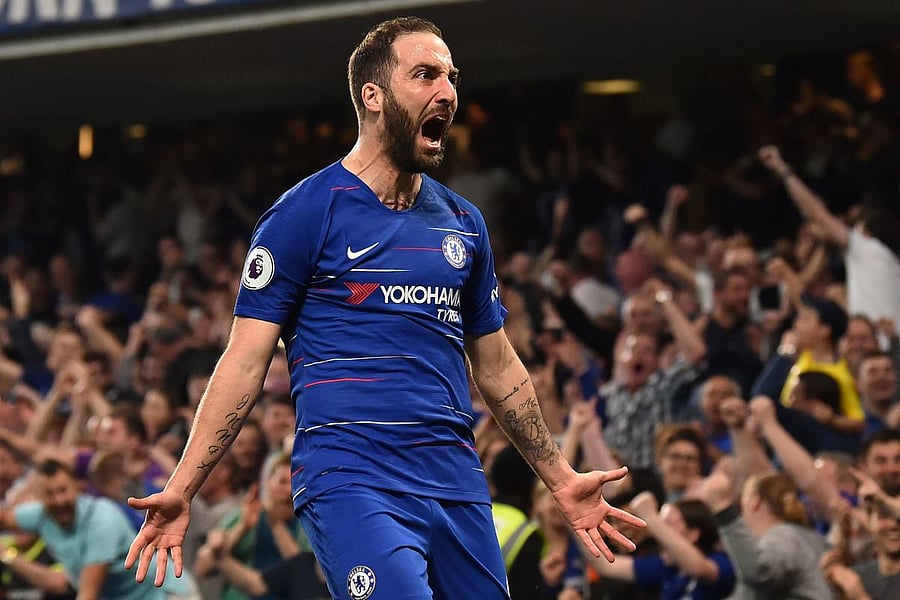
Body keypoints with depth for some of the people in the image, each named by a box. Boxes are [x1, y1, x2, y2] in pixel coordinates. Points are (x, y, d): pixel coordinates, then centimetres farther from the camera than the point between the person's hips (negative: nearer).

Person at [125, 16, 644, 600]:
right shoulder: (304, 213, -1)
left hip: (457, 483, 6)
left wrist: (563, 480, 24)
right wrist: (181, 491, -11)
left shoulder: (464, 223, 16)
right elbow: (246, 362, -3)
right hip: (352, 481, -6)